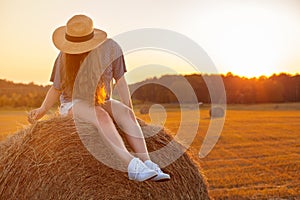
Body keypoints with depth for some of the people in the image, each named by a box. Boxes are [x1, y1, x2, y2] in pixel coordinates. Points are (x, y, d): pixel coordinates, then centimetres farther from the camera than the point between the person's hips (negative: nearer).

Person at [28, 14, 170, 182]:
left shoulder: (110, 48, -8)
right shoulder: (64, 57, -8)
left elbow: (120, 81, -2)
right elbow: (56, 89, 3)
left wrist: (130, 110, -9)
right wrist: (43, 109, -12)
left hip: (102, 102, 2)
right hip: (73, 103, -2)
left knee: (125, 113, -31)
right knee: (101, 116, -35)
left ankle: (147, 163, -39)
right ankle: (132, 165, -48)